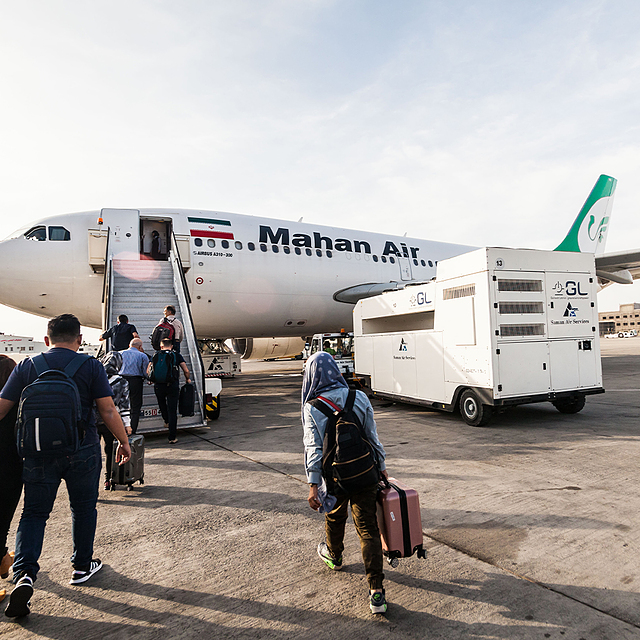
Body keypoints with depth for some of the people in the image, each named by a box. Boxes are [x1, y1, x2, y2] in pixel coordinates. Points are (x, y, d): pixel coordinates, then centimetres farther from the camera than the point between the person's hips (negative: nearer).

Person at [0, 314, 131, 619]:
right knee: (83, 508, 17)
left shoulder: (27, 367, 1)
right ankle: (82, 566, 31)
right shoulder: (91, 366, -7)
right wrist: (124, 442, 0)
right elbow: (108, 410, -10)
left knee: (34, 513, 15)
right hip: (83, 451, -1)